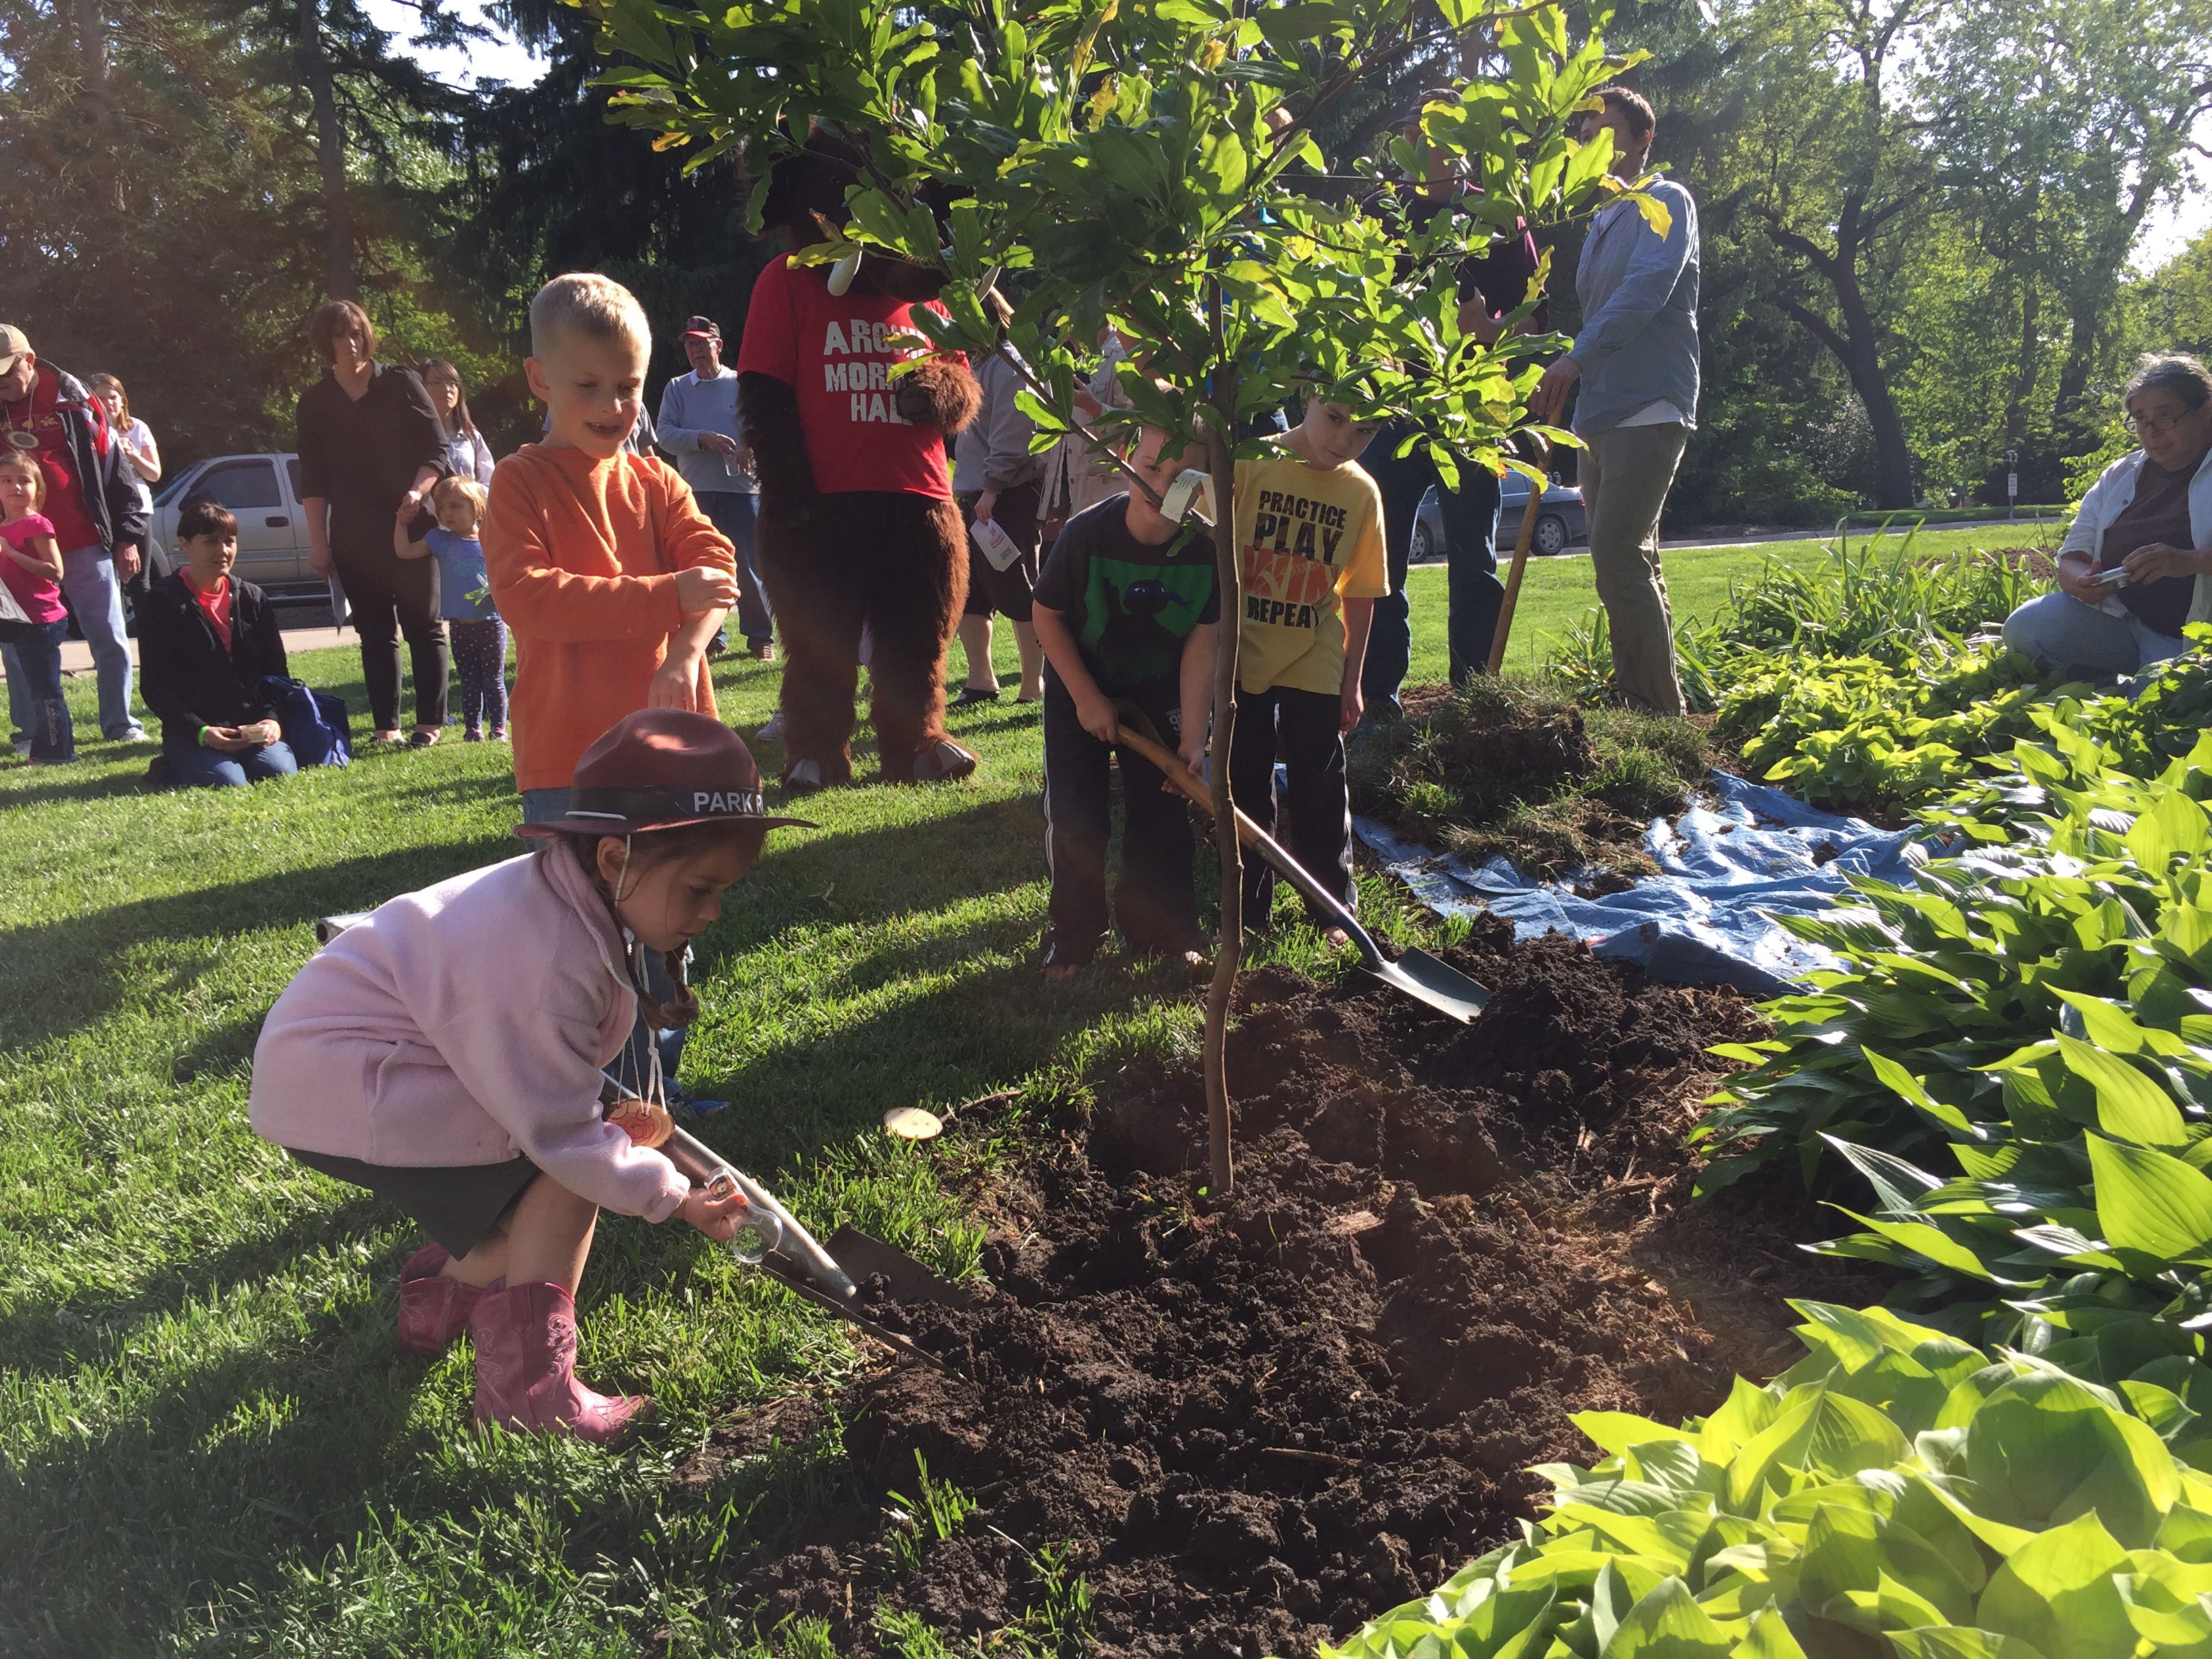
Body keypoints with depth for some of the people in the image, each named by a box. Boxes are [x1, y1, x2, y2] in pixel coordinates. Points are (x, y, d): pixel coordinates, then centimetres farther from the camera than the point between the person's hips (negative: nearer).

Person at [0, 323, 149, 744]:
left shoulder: (75, 402, 2)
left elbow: (115, 467, 4)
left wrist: (127, 536, 2)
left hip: (86, 544, -2)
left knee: (109, 639, 2)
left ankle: (120, 724, 13)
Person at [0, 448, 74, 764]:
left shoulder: (36, 525, -11)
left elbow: (55, 572, -20)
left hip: (42, 621, -9)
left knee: (46, 689, -7)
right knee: (36, 688, 14)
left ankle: (57, 752, -2)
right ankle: (44, 750, 21)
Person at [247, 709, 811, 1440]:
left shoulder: (576, 896, -5)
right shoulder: (544, 962, -33)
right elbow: (563, 1131, -24)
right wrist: (675, 1197, -17)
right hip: (334, 1083, -10)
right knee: (565, 1177, -17)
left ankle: (442, 1291, 34)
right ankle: (527, 1391, -8)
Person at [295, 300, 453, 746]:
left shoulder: (401, 384, 1)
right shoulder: (315, 402, 9)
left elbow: (437, 451, 1)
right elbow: (312, 480, 9)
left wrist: (419, 490, -17)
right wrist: (318, 542, 3)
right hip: (353, 537, 3)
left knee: (423, 625, -1)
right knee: (375, 632, 5)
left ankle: (430, 722, 3)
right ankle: (387, 725, 8)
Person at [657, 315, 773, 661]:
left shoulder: (741, 384, 8)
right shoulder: (676, 389, 12)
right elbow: (665, 435, 3)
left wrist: (751, 448, -19)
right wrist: (703, 438, -13)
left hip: (741, 488, -2)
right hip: (695, 492, 2)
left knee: (749, 566, -4)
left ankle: (761, 638, 4)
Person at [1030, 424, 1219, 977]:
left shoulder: (1209, 548, -22)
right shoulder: (1087, 532, -26)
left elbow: (1202, 645, -17)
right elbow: (1046, 615, -13)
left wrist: (1193, 736, -21)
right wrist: (1087, 699, -14)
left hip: (1160, 692, 1)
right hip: (1081, 687, -1)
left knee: (1162, 811, 6)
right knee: (1075, 816, 1)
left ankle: (1162, 928, 23)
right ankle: (1074, 936, 17)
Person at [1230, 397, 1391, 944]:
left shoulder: (1362, 493, -2)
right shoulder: (1250, 463, -9)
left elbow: (1361, 594, 2)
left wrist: (1352, 680, 2)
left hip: (1315, 666, 1)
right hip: (1244, 657, -1)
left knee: (1320, 792, 6)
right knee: (1246, 785, 8)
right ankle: (1249, 910, 20)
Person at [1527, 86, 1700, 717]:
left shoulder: (1665, 202, -4)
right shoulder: (1601, 222, 22)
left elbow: (1648, 285, -21)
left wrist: (1578, 357, -32)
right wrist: (1562, 392, 20)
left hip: (1648, 407, -9)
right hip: (1599, 415, 9)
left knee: (1618, 554, -19)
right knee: (1630, 563, 11)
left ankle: (1661, 713, -16)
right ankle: (1636, 699, 17)